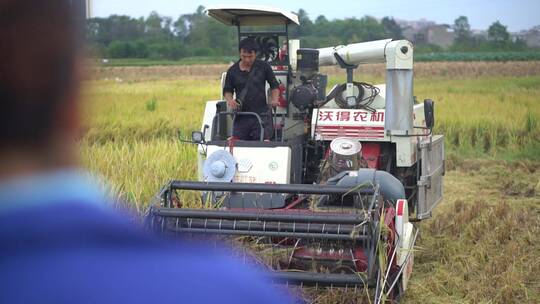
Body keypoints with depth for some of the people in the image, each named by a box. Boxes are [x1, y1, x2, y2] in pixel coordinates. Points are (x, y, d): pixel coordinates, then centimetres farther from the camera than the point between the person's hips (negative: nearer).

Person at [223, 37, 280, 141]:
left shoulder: (264, 67, 2)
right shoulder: (233, 71, 4)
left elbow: (274, 86, 11)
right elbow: (227, 90, 14)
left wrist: (274, 100, -7)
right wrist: (230, 100, -8)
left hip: (261, 114, -1)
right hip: (241, 116, 1)